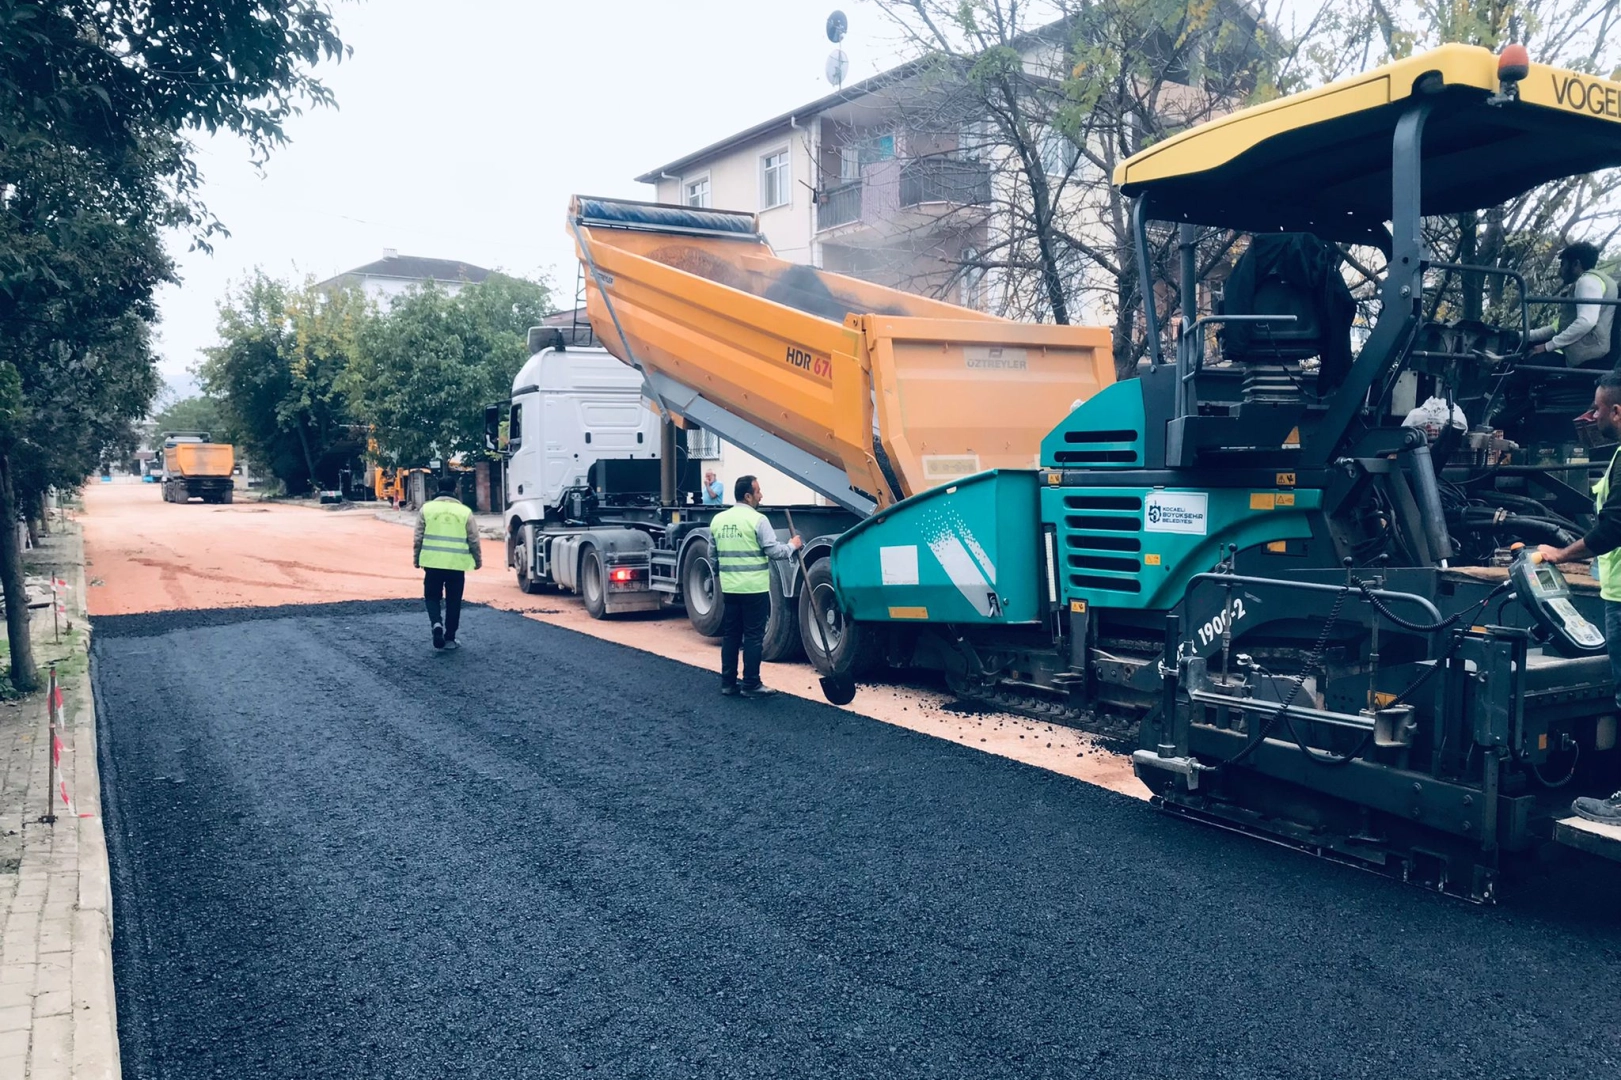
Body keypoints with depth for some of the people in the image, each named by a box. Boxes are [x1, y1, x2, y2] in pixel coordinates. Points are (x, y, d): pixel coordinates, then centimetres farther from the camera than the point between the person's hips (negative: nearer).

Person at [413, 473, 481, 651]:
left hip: (433, 563, 0)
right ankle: (449, 638, 12)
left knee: (432, 596, 15)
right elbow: (474, 540, 3)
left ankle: (436, 623, -11)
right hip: (456, 564, 0)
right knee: (453, 601, 10)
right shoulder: (465, 511, 0)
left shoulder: (427, 508, -1)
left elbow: (418, 538, 1)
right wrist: (478, 560, 16)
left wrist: (417, 558, 13)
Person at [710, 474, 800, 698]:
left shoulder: (718, 520, 8)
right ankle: (751, 685, 1)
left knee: (730, 635, 12)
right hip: (754, 588, -6)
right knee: (753, 637, -1)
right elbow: (774, 551, -12)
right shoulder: (757, 519, -12)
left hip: (729, 587, 6)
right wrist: (792, 545, 5)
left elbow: (714, 554, 15)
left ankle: (728, 683, 15)